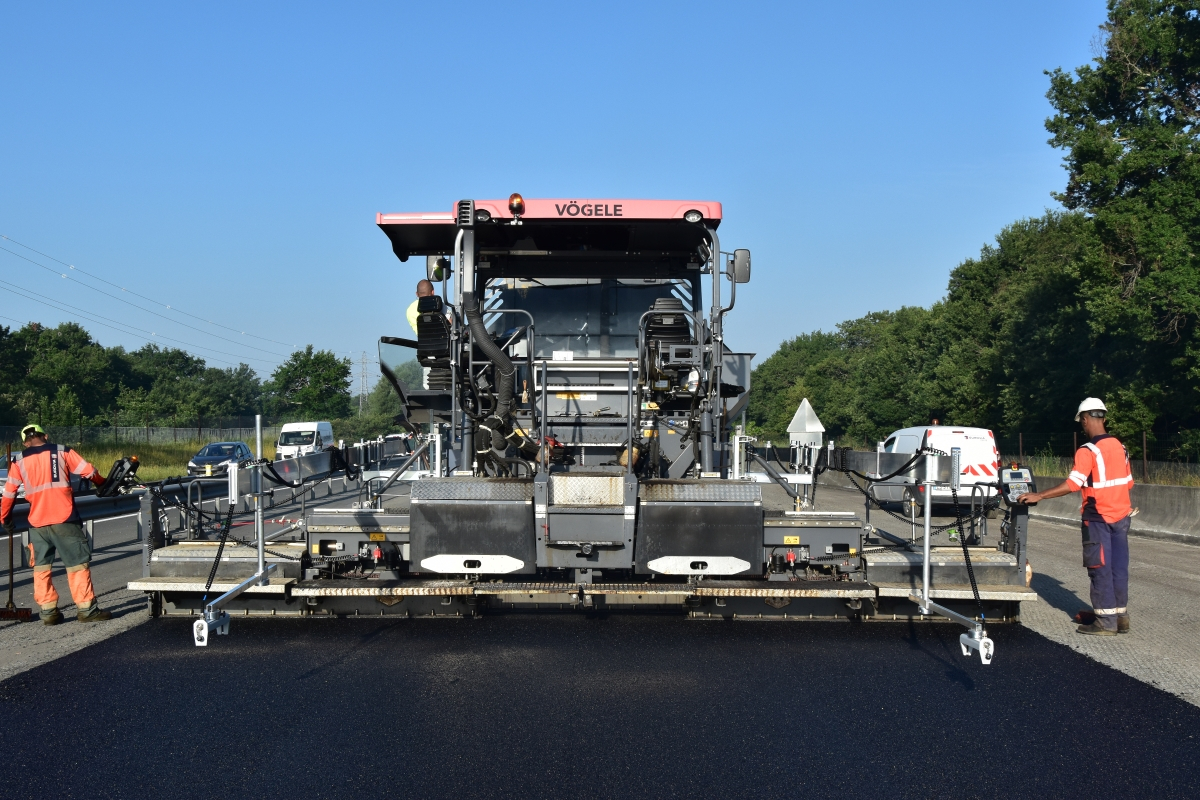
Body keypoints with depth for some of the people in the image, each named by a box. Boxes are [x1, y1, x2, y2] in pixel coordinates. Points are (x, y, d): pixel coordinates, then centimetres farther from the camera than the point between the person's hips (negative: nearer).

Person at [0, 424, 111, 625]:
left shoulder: (19, 461, 10)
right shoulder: (62, 452, 2)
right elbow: (89, 472, 1)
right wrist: (103, 484, 21)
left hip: (36, 523, 3)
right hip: (64, 520, -3)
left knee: (41, 567, 13)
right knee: (77, 563, 1)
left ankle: (48, 611, 11)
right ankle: (87, 609, 0)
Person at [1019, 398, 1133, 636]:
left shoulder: (1088, 451, -16)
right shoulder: (1119, 447, 7)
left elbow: (1072, 484, -24)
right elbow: (1128, 482, 14)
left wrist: (1039, 496, -20)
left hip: (1099, 518, -7)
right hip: (1122, 515, 7)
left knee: (1100, 568, -1)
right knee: (1119, 566, 12)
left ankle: (1106, 622, 2)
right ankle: (1121, 616, 18)